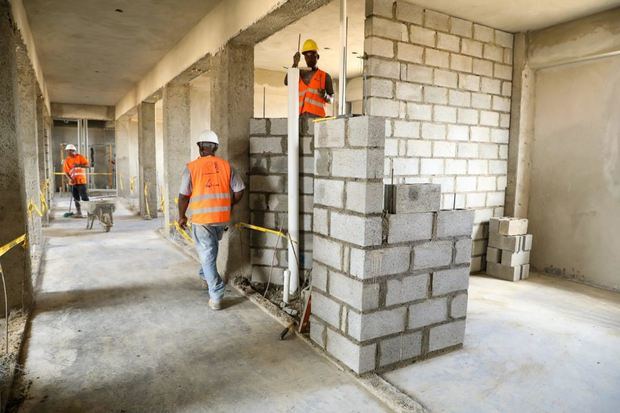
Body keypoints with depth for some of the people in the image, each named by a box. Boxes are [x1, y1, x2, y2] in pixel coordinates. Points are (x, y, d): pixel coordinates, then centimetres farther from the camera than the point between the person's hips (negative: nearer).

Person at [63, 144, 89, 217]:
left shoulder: (80, 157, -2)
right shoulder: (67, 160, 8)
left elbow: (88, 165, -10)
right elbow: (66, 171, 5)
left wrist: (79, 165, -25)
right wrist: (70, 178, -12)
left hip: (81, 180, -5)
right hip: (73, 182, 5)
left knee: (84, 197, -8)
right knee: (76, 198, 10)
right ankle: (79, 213, 18)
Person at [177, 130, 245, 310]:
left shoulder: (191, 167, -7)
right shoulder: (226, 166, 1)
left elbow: (183, 195, -6)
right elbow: (239, 191, 2)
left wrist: (181, 216, 9)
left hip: (201, 219, -3)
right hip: (222, 219, 4)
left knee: (207, 256, 4)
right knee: (211, 250, 27)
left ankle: (216, 297, 1)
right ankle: (205, 275, 48)